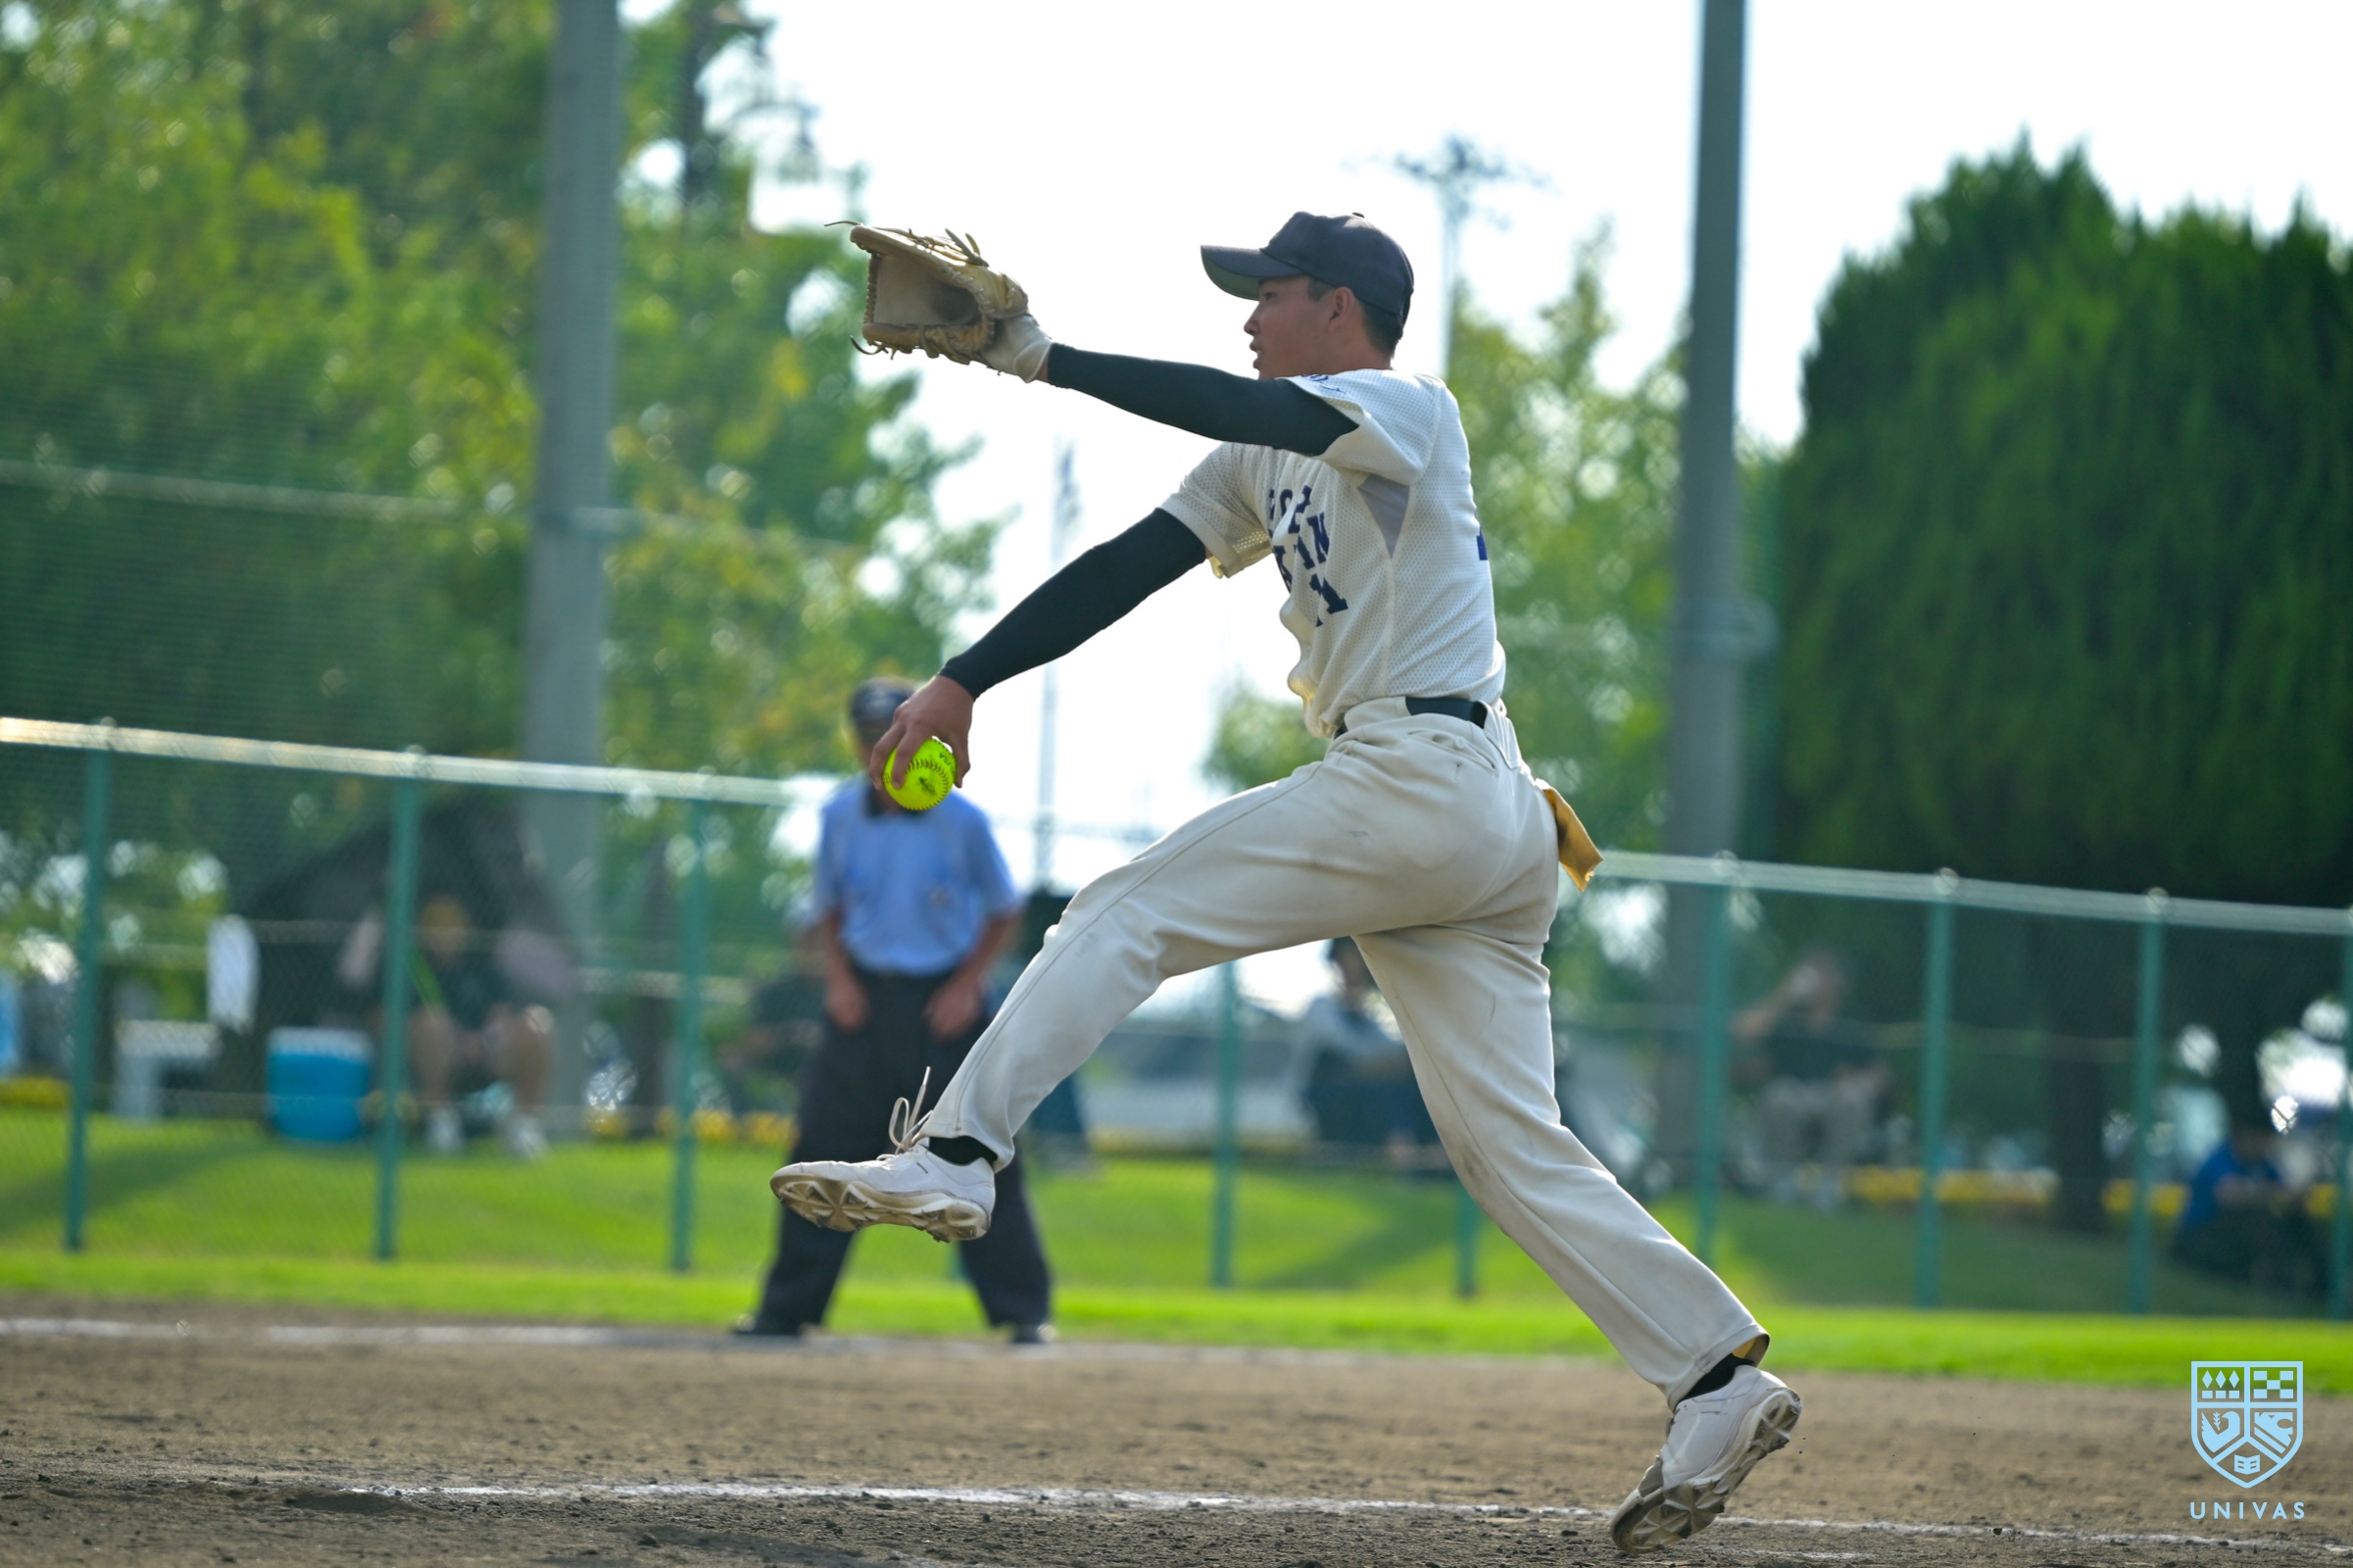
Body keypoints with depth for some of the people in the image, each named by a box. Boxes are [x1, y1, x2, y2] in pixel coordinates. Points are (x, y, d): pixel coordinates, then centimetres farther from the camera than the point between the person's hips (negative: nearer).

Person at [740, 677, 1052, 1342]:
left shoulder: (961, 820, -7)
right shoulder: (840, 815, 1)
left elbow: (1004, 911, 3)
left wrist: (968, 985, -7)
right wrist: (838, 976, -2)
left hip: (943, 1000, -3)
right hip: (865, 997, 3)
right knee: (824, 1148, -1)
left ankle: (1025, 1312, 3)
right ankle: (787, 1308, 5)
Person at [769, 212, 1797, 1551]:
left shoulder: (1413, 412, -2)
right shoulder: (1266, 466, 24)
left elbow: (1248, 412, -21)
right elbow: (1132, 567, 18)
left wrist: (1046, 359, -24)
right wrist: (966, 679, 10)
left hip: (1423, 777, -9)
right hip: (1488, 827, 9)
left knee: (1127, 913, -8)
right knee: (1514, 1148, 2)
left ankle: (955, 1156, -13)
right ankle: (1718, 1378, -4)